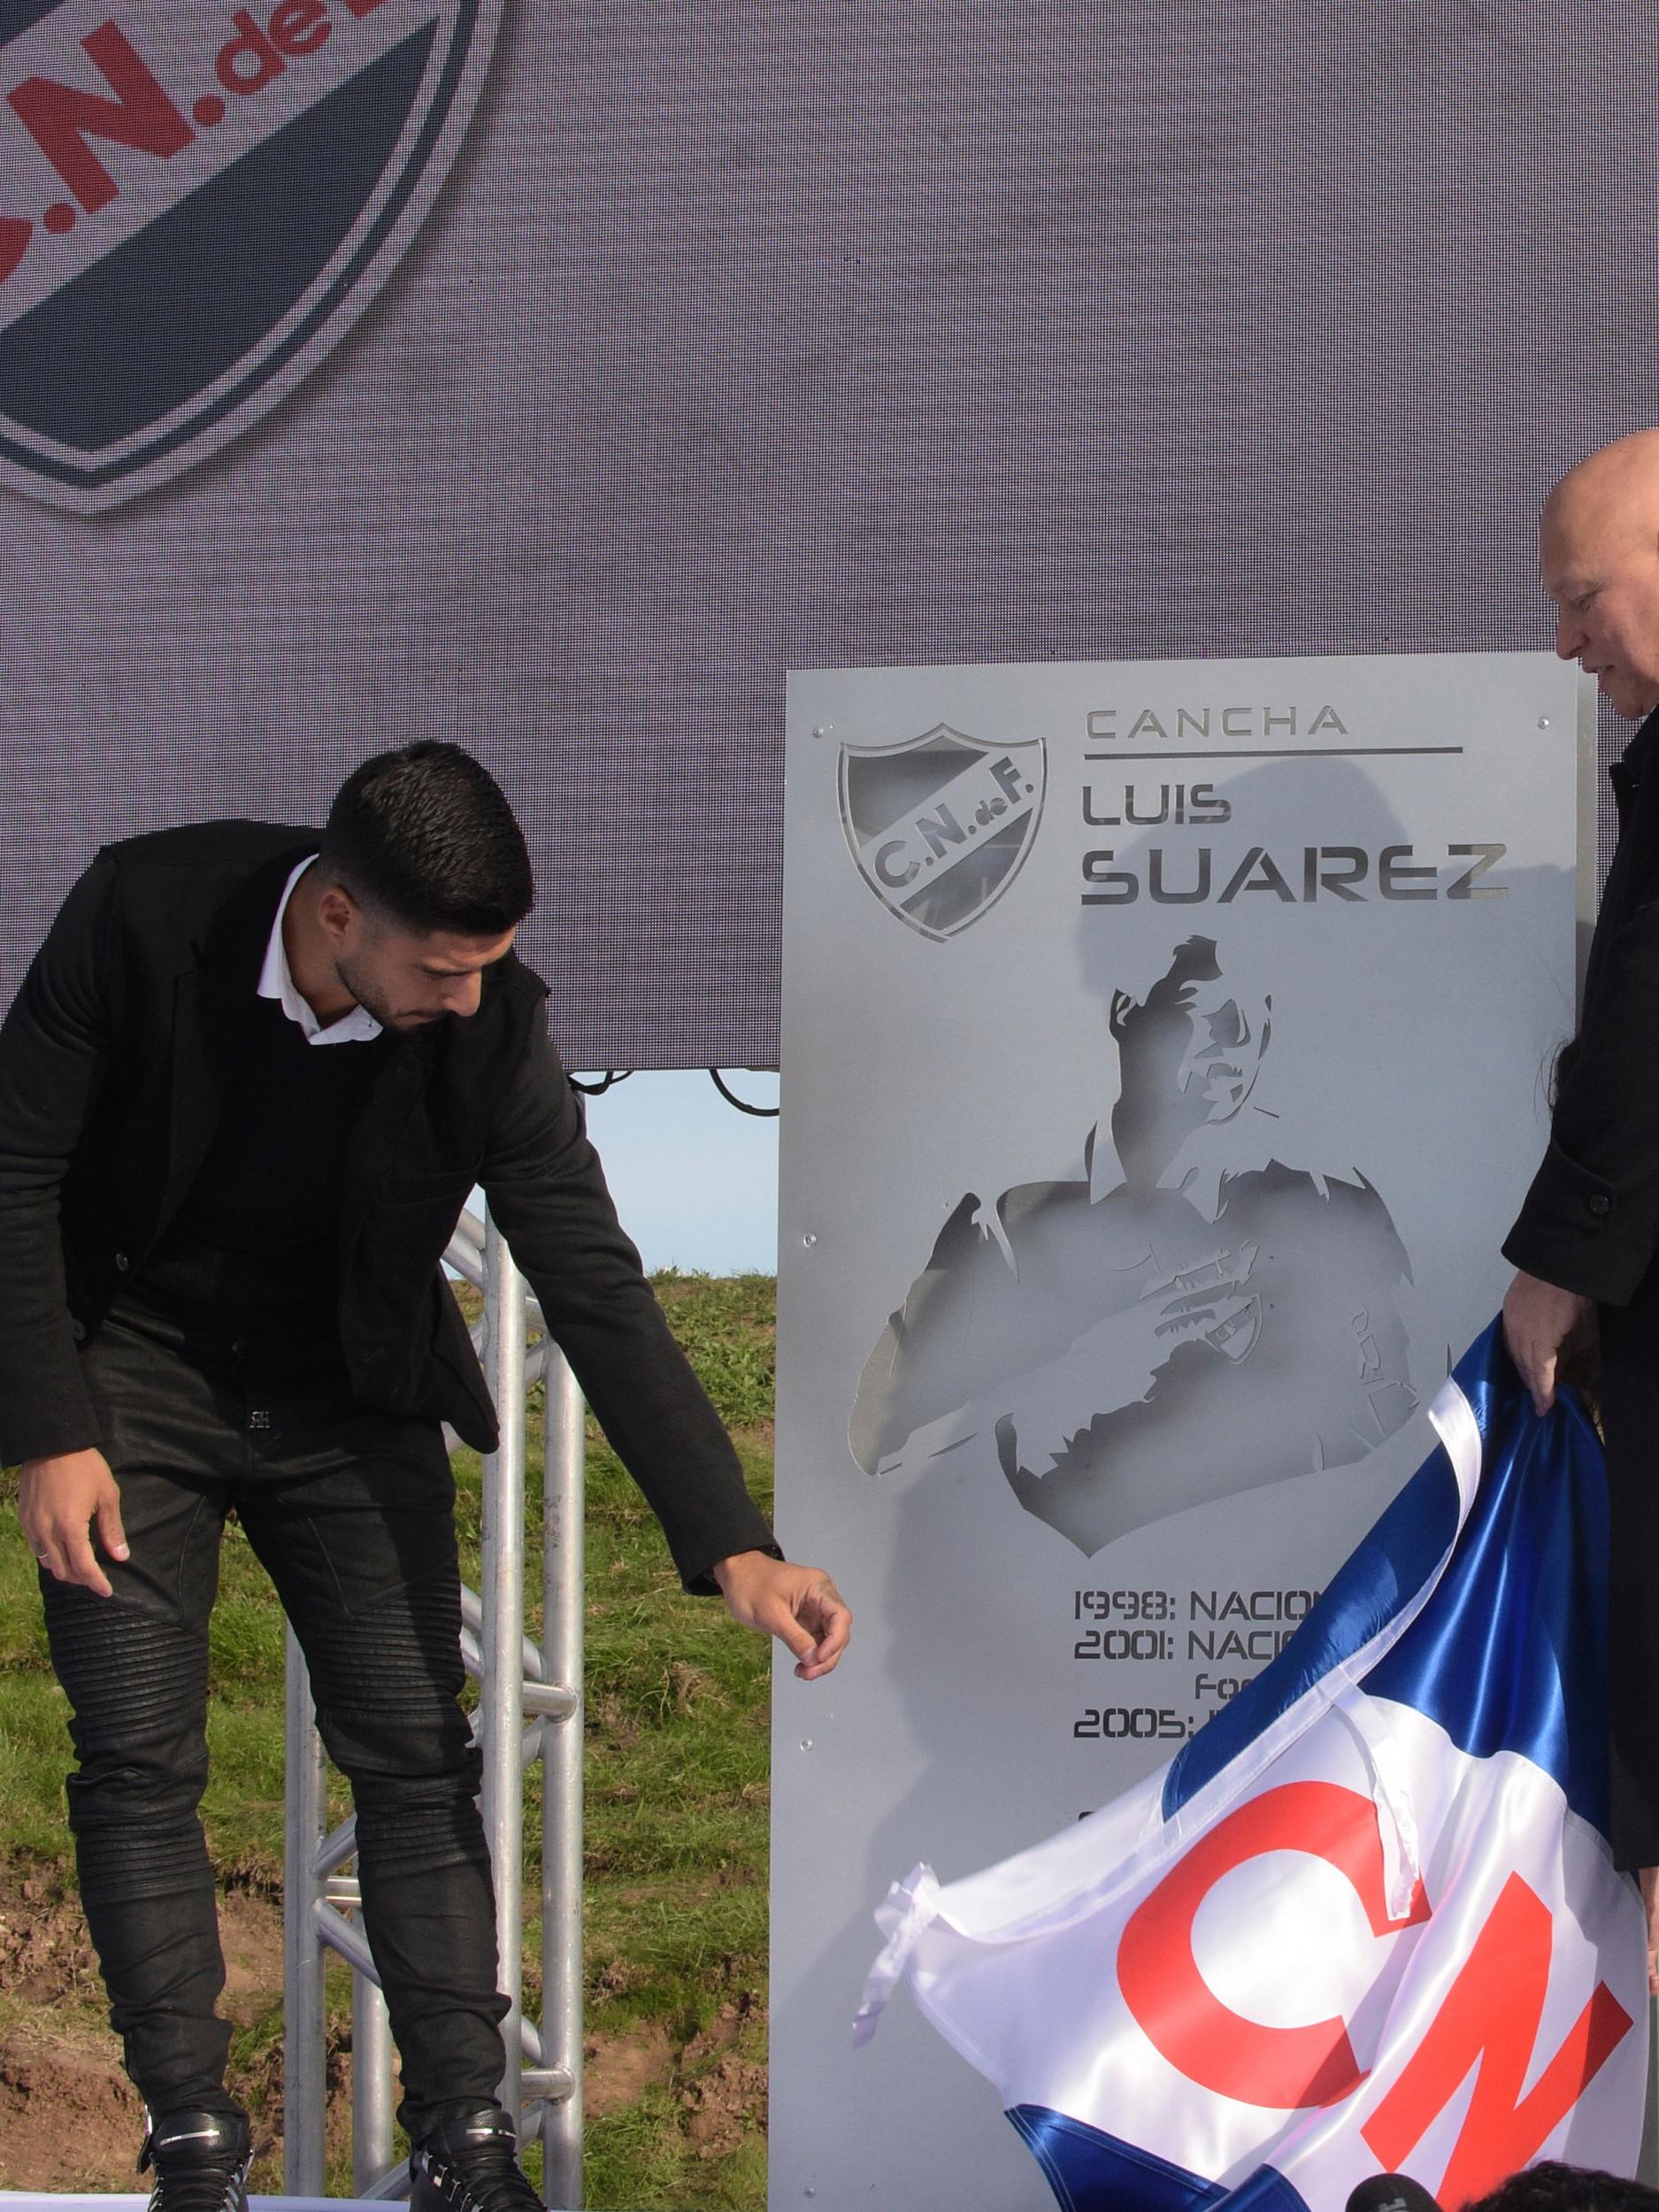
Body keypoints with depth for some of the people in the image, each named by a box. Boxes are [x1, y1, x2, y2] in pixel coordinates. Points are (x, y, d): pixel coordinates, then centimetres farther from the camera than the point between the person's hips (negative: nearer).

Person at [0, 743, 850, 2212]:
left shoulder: (490, 1021, -20)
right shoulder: (144, 916, -25)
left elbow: (595, 1287, -17)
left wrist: (734, 1549, -23)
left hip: (349, 1396, 2)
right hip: (136, 1369, -1)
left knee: (417, 1753, -2)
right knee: (140, 1761, -5)